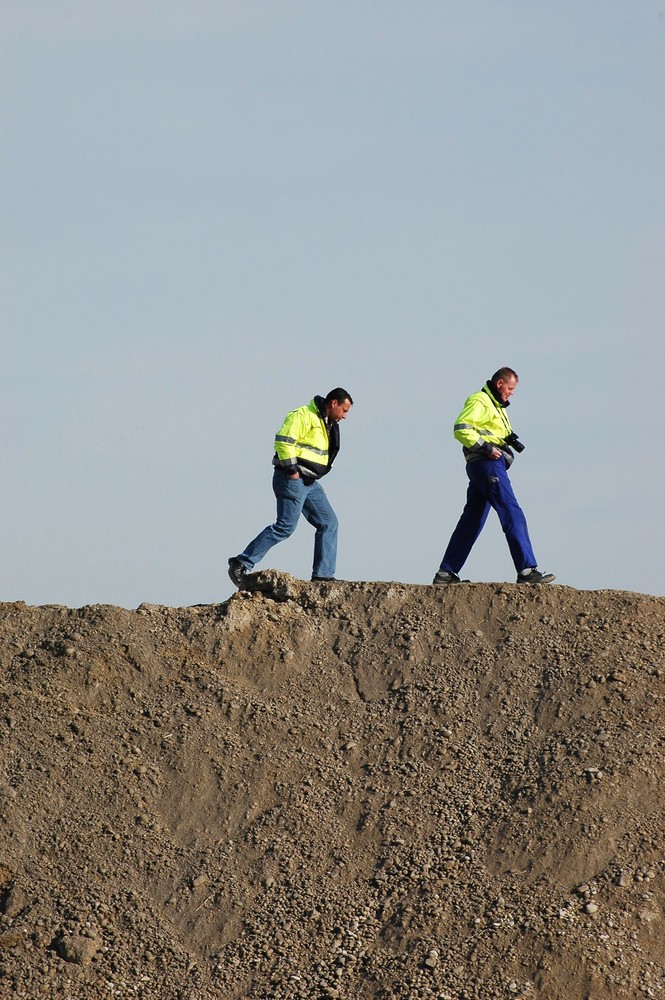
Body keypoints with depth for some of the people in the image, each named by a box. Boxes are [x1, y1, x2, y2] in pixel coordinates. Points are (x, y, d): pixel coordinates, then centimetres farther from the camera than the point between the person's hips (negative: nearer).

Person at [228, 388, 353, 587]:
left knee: (328, 523, 5)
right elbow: (283, 441, -22)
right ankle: (241, 563, -10)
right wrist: (291, 470, -21)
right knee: (285, 526, -14)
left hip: (310, 483, 10)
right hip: (293, 480, -10)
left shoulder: (327, 424, 19)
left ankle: (322, 575, 5)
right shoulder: (303, 416, -12)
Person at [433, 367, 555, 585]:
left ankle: (446, 573, 12)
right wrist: (485, 448, -22)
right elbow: (461, 429, -18)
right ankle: (527, 570, -19)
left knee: (471, 522, 11)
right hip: (487, 464, -11)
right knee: (513, 516, -14)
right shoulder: (479, 402, -7)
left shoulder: (496, 406, 26)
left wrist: (510, 439, 5)